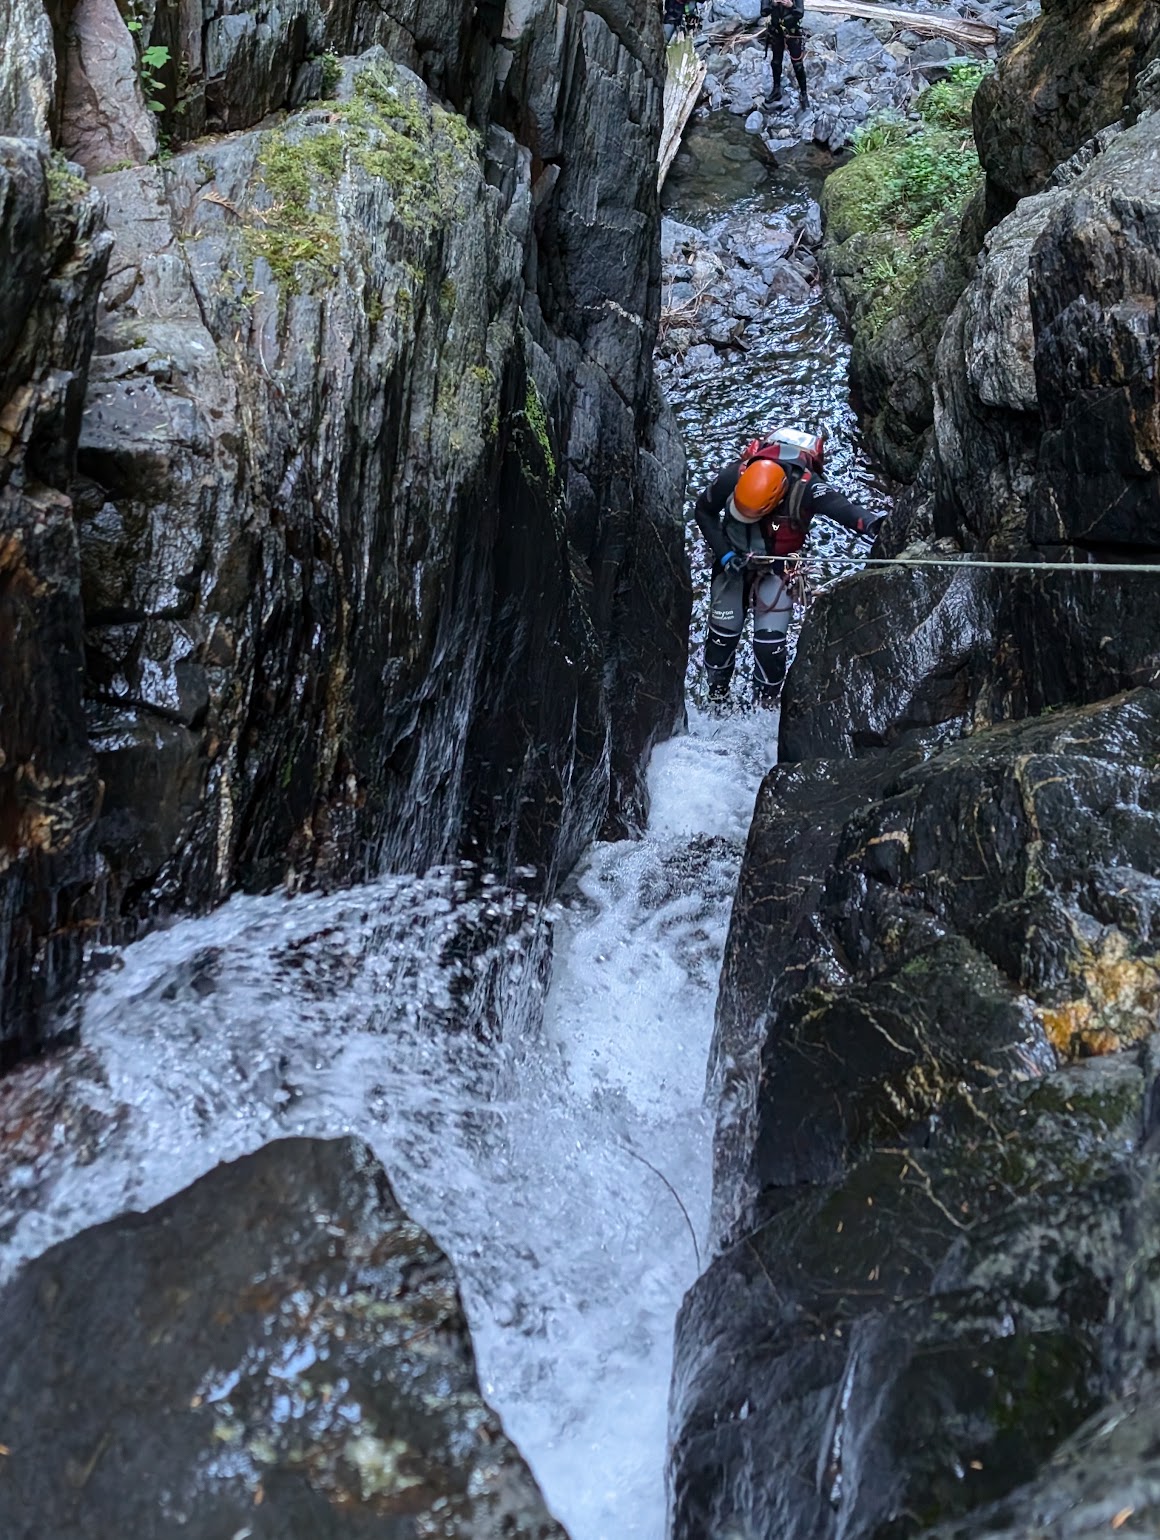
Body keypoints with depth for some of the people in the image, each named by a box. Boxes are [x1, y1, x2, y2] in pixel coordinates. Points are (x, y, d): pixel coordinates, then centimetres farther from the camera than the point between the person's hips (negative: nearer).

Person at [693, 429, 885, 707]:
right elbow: (703, 511, -10)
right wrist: (724, 554, -20)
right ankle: (716, 694, 29)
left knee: (770, 640, -10)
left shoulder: (804, 487, -33)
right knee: (723, 631, 5)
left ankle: (766, 703, 9)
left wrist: (869, 521, -71)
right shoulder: (732, 476, -27)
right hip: (732, 560, 2)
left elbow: (839, 505, -50)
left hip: (777, 565, -2)